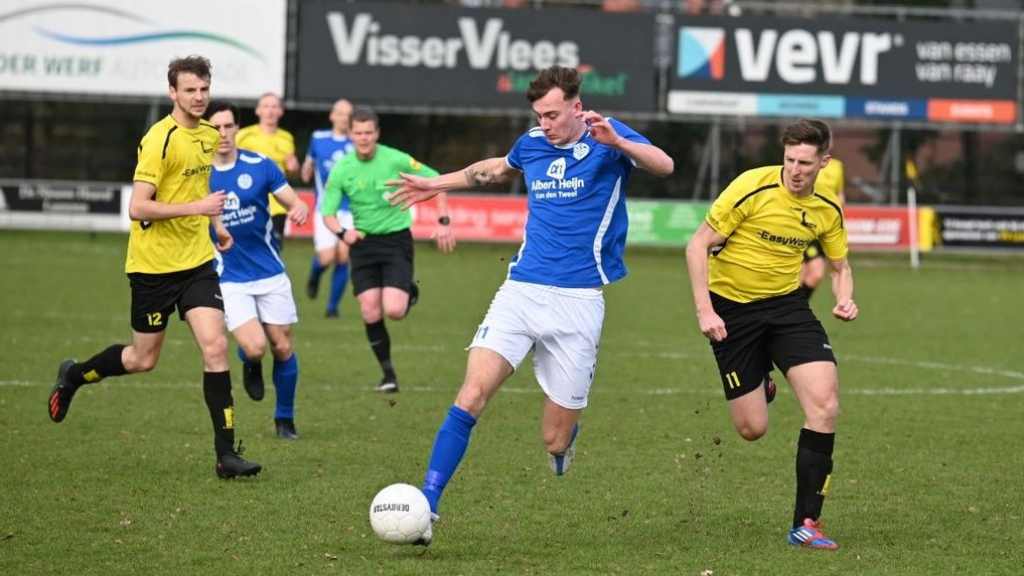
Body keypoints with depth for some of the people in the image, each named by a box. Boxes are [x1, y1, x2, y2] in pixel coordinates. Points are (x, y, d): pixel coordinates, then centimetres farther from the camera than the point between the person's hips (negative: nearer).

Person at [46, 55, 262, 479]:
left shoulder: (210, 135, 7)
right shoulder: (160, 139, -18)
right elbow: (137, 207, -23)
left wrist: (215, 223, 15)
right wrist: (197, 207, -27)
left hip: (197, 260, 6)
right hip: (153, 264, -6)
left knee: (215, 347, -9)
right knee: (143, 360, 7)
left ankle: (226, 453, -7)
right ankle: (73, 376, 36)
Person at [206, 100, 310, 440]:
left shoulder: (259, 166, -5)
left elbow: (293, 202, 1)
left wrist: (300, 209, -22)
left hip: (270, 274, 2)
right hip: (229, 279, -2)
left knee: (282, 347, 4)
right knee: (254, 347, -18)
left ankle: (285, 418, 25)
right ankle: (250, 366, 21)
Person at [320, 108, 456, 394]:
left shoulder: (395, 160, -11)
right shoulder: (341, 170, -5)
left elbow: (435, 180, 0)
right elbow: (328, 212, -1)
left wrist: (443, 222, -6)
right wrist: (341, 232, -23)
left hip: (396, 239, -2)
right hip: (363, 242, 2)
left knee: (394, 310, -17)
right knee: (370, 313, -7)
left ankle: (409, 293, 21)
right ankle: (388, 374, 10)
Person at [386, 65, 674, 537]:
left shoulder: (609, 138, -4)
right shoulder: (532, 144, 11)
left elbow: (664, 165, -24)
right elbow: (497, 168, 36)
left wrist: (614, 140, -39)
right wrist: (438, 184, 40)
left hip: (577, 300, -4)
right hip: (520, 289, 4)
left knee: (555, 442, 0)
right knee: (473, 391, -18)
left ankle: (564, 439, 38)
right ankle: (427, 503, -18)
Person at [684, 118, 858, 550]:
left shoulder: (827, 210, -2)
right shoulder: (752, 188, -17)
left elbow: (839, 266, 15)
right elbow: (698, 246, -13)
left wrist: (844, 299, -7)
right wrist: (704, 310, -20)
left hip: (787, 304, 3)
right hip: (732, 309, -3)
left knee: (824, 403, -18)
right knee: (752, 429, -4)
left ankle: (806, 523, -11)